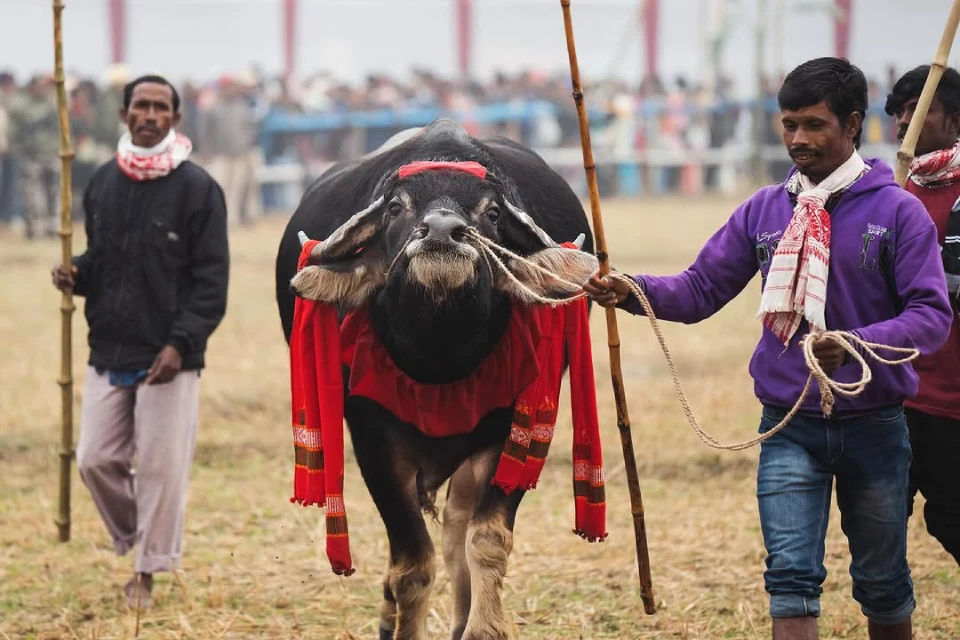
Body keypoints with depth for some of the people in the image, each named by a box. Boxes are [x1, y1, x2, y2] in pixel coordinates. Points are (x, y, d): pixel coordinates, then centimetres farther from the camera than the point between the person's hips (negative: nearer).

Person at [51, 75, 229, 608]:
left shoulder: (197, 188, -7)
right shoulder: (103, 183, 9)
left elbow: (211, 279, -9)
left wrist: (181, 344, -18)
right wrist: (77, 275, -2)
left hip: (169, 359, -5)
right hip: (109, 353, 5)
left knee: (162, 467, 0)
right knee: (96, 460, 4)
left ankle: (148, 571, 14)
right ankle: (135, 538, 29)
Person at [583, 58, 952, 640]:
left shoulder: (896, 210, -7)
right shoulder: (765, 211, 4)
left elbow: (932, 314, -13)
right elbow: (700, 291, 4)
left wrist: (856, 346, -29)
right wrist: (633, 292, -15)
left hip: (874, 426, -2)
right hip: (790, 425, 2)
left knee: (883, 583, 12)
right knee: (791, 573, -9)